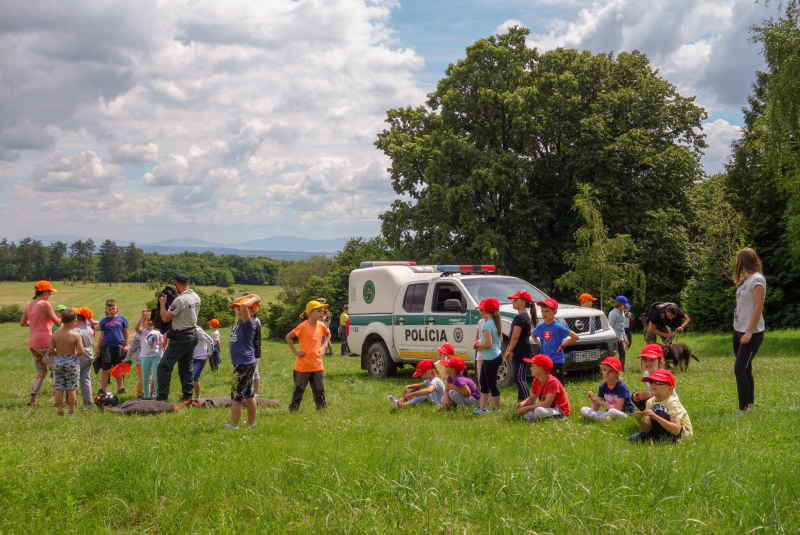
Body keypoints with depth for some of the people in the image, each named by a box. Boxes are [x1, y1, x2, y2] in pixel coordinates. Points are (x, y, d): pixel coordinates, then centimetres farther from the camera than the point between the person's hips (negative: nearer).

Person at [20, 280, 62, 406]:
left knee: (41, 372, 17)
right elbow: (57, 322, -11)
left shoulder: (30, 305, 10)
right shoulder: (45, 305, -13)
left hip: (32, 343, 8)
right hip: (45, 342, -8)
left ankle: (33, 399, 13)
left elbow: (22, 323, 16)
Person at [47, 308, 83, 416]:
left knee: (59, 389, 8)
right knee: (71, 389, 5)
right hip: (72, 363, -3)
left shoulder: (55, 335, -2)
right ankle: (71, 411, 11)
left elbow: (50, 351, -3)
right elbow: (81, 351, -14)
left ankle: (60, 411, 12)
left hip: (58, 362, 3)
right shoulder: (76, 335, -11)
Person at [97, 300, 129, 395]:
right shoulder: (104, 321, 5)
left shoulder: (122, 318, 4)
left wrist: (127, 345, 6)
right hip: (106, 347, 0)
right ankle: (102, 390, 7)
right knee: (105, 369, 1)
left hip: (119, 347, 0)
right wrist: (98, 348, 8)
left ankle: (120, 389, 20)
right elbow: (101, 335, 9)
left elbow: (126, 332, 9)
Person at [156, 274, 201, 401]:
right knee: (186, 367, 16)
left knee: (164, 366, -3)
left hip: (181, 337, -9)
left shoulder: (180, 300, -21)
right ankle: (187, 395, 18)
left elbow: (165, 318, -19)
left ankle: (162, 396, -5)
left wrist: (162, 303, -4)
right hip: (192, 334, 9)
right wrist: (177, 294, 20)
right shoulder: (196, 297, 5)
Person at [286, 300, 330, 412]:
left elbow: (328, 334, 25)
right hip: (303, 366, -5)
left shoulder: (321, 325, 3)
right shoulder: (303, 326, -13)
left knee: (319, 390, 9)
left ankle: (322, 408, 17)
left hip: (317, 365, 5)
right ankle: (293, 409, 20)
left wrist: (323, 346, 12)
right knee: (299, 390, 7)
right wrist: (295, 351, -9)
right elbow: (288, 337, -9)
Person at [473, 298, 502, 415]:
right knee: (483, 382, 16)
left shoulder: (486, 325, -20)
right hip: (496, 356, 10)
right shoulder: (496, 323, 9)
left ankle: (496, 409, 9)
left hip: (491, 359, -10)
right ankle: (483, 408, 22)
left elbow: (488, 344, -26)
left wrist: (478, 345, -7)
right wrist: (480, 343, 13)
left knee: (491, 384, 0)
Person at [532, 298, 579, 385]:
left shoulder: (558, 327, -13)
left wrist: (562, 345, -13)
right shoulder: (540, 326, 4)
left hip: (556, 362, -6)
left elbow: (576, 337, -16)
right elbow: (533, 335, 27)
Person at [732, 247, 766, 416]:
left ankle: (743, 409, -10)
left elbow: (758, 308, -19)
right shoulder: (745, 280, 12)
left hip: (751, 333, -9)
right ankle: (750, 403, 25)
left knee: (740, 369, -13)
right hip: (738, 330, 9)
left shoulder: (757, 280, -15)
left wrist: (749, 332, -21)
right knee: (745, 369, 15)